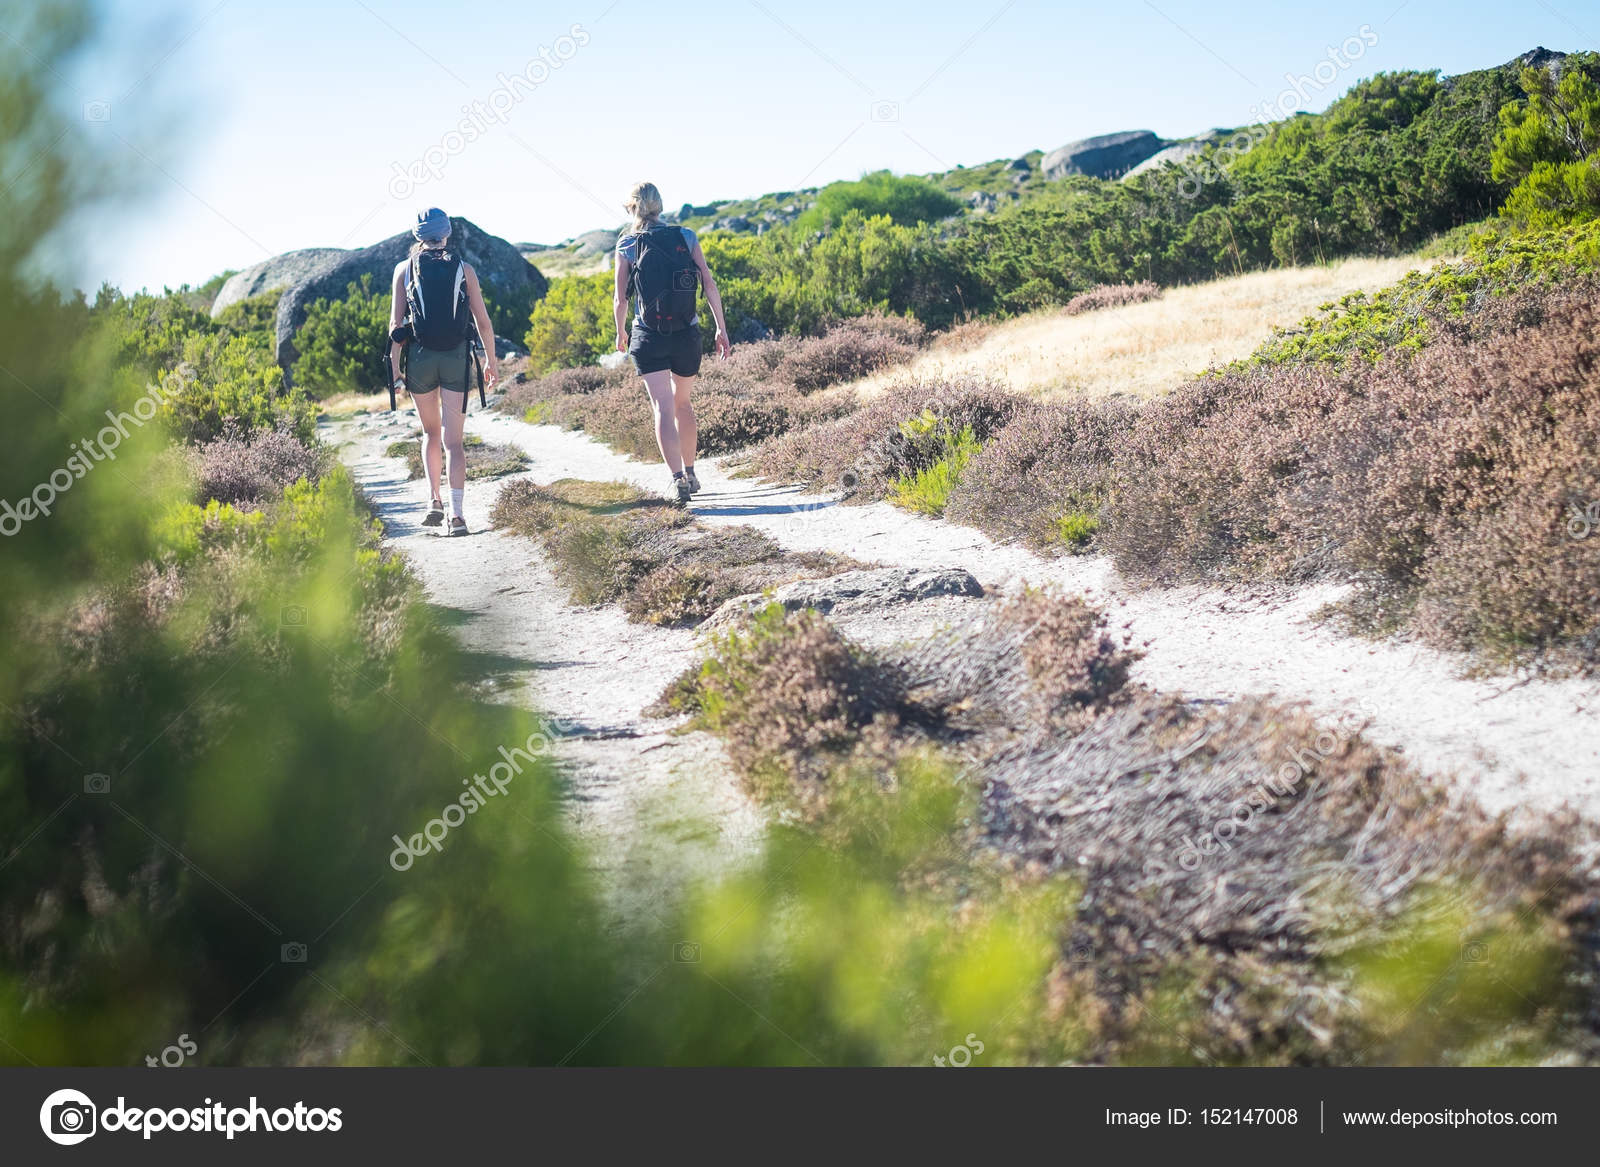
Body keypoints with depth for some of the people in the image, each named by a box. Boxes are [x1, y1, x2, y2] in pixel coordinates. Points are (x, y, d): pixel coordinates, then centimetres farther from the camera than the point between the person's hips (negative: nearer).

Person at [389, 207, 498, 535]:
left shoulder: (405, 268, 3)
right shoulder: (464, 269, 4)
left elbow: (396, 322, -1)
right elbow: (483, 321, 4)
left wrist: (394, 367, 3)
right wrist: (492, 361, 14)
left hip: (421, 357, 0)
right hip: (457, 358, 0)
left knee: (430, 432, 21)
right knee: (454, 440, -1)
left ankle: (434, 499, 9)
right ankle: (457, 513, -12)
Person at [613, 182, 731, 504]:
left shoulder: (626, 245, -2)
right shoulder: (686, 237, 2)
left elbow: (620, 301, -1)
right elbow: (709, 284, -3)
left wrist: (620, 333, 16)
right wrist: (721, 329, 2)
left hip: (648, 338, -2)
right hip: (687, 335, 2)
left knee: (663, 406, -4)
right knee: (683, 402, 21)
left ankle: (678, 478, -20)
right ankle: (690, 472, 30)